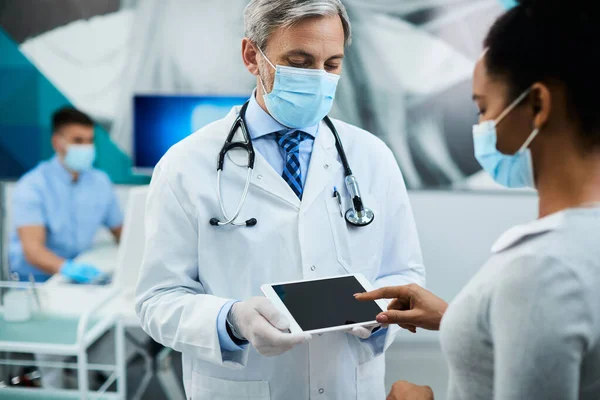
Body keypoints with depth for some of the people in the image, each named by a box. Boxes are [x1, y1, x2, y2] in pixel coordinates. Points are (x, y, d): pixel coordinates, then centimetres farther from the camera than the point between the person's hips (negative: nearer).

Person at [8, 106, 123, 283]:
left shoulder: (100, 182, 6)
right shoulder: (32, 187, -11)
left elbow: (122, 233, 15)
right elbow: (32, 249, -23)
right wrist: (67, 268, -43)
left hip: (80, 278, 5)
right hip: (34, 279, -5)